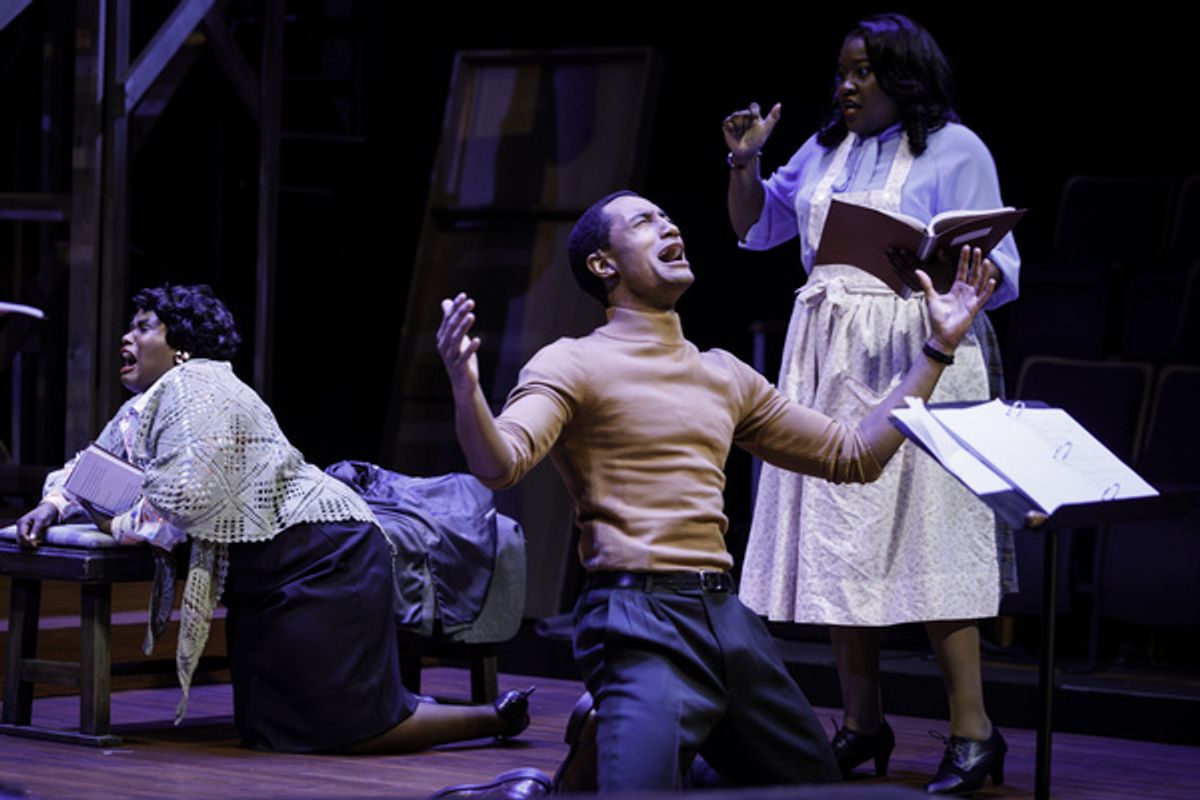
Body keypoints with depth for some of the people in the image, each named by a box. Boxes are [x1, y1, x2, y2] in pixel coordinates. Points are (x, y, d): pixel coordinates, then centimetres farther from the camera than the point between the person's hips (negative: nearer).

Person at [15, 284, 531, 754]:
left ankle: (496, 718, 2)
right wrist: (53, 506, 3)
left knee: (355, 729, -13)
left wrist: (120, 525, -11)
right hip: (262, 582, 10)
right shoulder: (140, 412, 15)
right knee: (264, 731, 11)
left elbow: (187, 499, -27)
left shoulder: (193, 387, -16)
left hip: (320, 557, -10)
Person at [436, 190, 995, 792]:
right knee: (643, 789, -26)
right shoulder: (573, 364, -1)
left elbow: (853, 455, 24)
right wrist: (466, 389, -39)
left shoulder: (724, 376, 19)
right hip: (639, 621, -7)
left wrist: (938, 348, 22)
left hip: (726, 615, 7)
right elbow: (499, 464, -18)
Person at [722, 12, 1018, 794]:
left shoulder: (954, 149, -1)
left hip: (916, 354, -6)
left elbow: (999, 273, -5)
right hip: (830, 359, 6)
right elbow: (758, 226, 27)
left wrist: (941, 266, -25)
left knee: (927, 531, -12)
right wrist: (746, 162, 10)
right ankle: (863, 724, 12)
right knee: (837, 535, 4)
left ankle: (972, 731, -10)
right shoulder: (827, 148, 17)